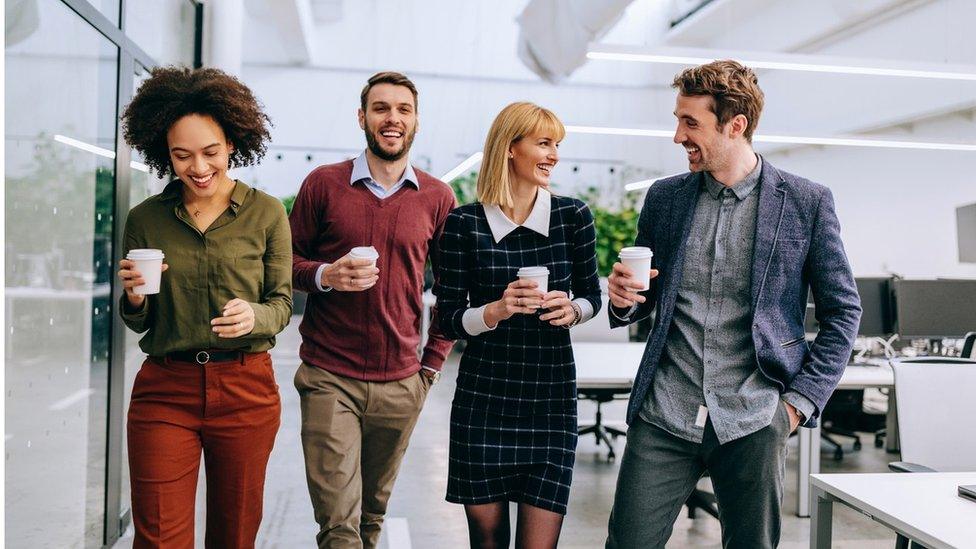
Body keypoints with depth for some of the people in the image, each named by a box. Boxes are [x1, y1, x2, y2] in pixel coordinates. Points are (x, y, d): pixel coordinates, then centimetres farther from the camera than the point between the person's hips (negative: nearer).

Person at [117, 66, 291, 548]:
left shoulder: (266, 213, -1)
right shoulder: (144, 219, 3)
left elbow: (282, 304, 2)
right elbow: (138, 324, 10)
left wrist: (254, 316, -20)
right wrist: (135, 297, -12)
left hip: (246, 388, 0)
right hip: (164, 390, 0)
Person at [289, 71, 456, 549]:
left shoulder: (437, 198, 4)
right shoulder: (323, 183, 1)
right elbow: (288, 263, 7)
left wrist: (433, 361, 5)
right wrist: (326, 275, -15)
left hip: (401, 383, 2)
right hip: (329, 378, -2)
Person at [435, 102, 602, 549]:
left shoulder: (573, 216, 0)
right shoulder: (464, 223, -3)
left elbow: (591, 296, 10)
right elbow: (449, 320, -1)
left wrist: (572, 311, -12)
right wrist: (496, 310, -20)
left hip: (552, 396, 1)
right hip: (482, 398, 0)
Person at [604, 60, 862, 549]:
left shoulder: (807, 202, -1)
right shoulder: (663, 197, 7)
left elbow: (843, 311, 5)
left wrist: (801, 400, -3)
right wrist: (623, 298, -7)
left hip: (753, 423, -2)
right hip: (664, 417, 2)